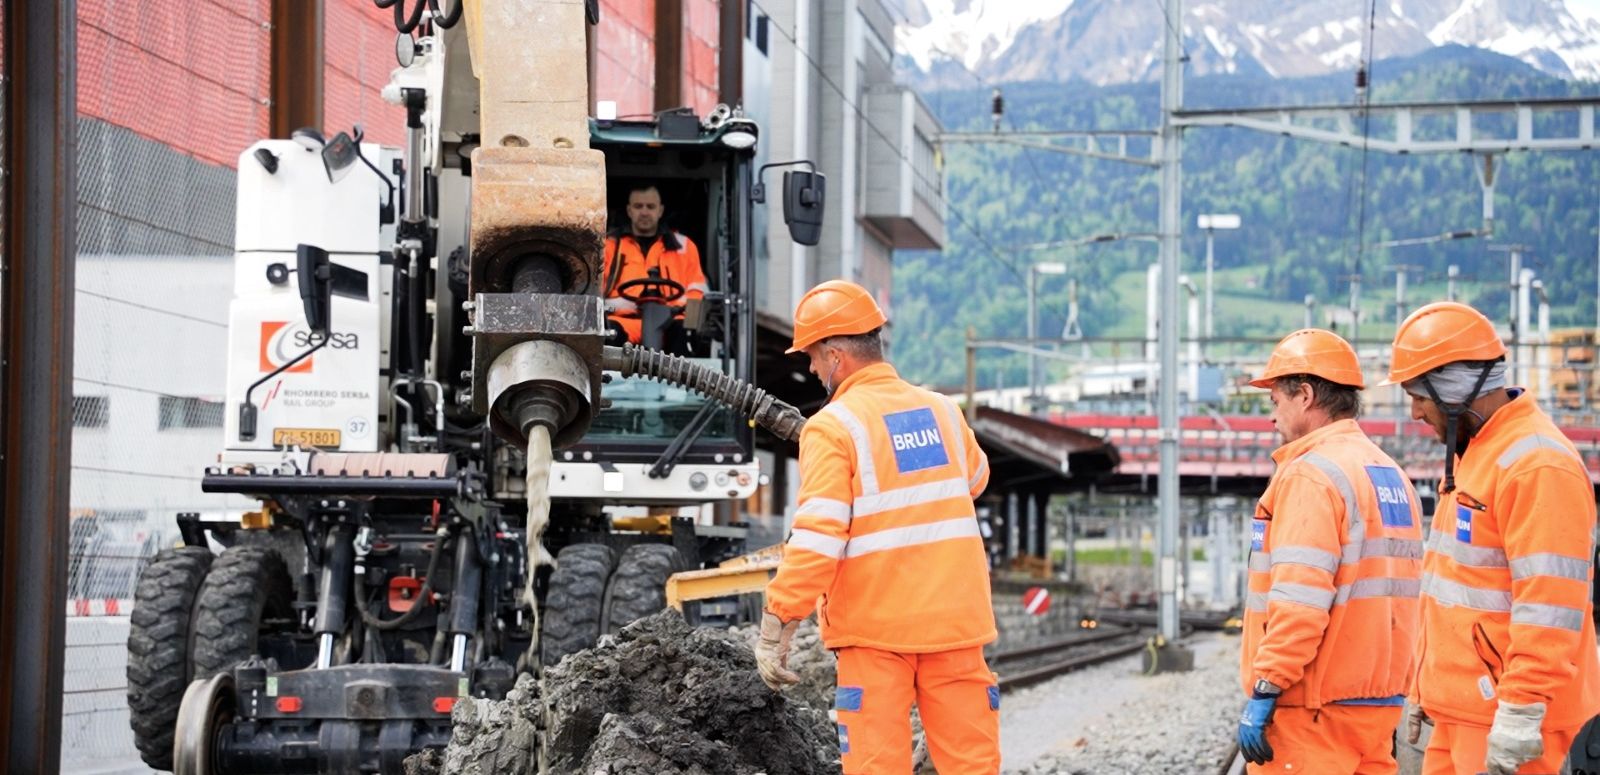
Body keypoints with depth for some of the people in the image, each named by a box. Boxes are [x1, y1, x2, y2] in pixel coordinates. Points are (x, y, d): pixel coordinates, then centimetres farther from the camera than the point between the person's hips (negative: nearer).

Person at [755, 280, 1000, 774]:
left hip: (876, 626, -4)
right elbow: (973, 481, 30)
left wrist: (776, 627, -13)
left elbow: (816, 537, -16)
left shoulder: (833, 427, -8)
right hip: (955, 618, 5)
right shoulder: (943, 412, 9)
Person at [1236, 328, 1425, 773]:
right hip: (1380, 702, 9)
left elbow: (1299, 600, -20)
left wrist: (1264, 691, -18)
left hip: (1312, 709, -9)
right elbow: (1394, 596, 15)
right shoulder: (1394, 478, 15)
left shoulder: (1312, 475, -11)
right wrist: (1393, 691, 18)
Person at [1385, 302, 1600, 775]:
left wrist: (1520, 715, -24)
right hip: (1460, 711, 10)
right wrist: (1425, 688, 24)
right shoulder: (1471, 455, 17)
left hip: (1503, 721, -10)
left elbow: (1548, 606, -22)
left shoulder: (1537, 465, -16)